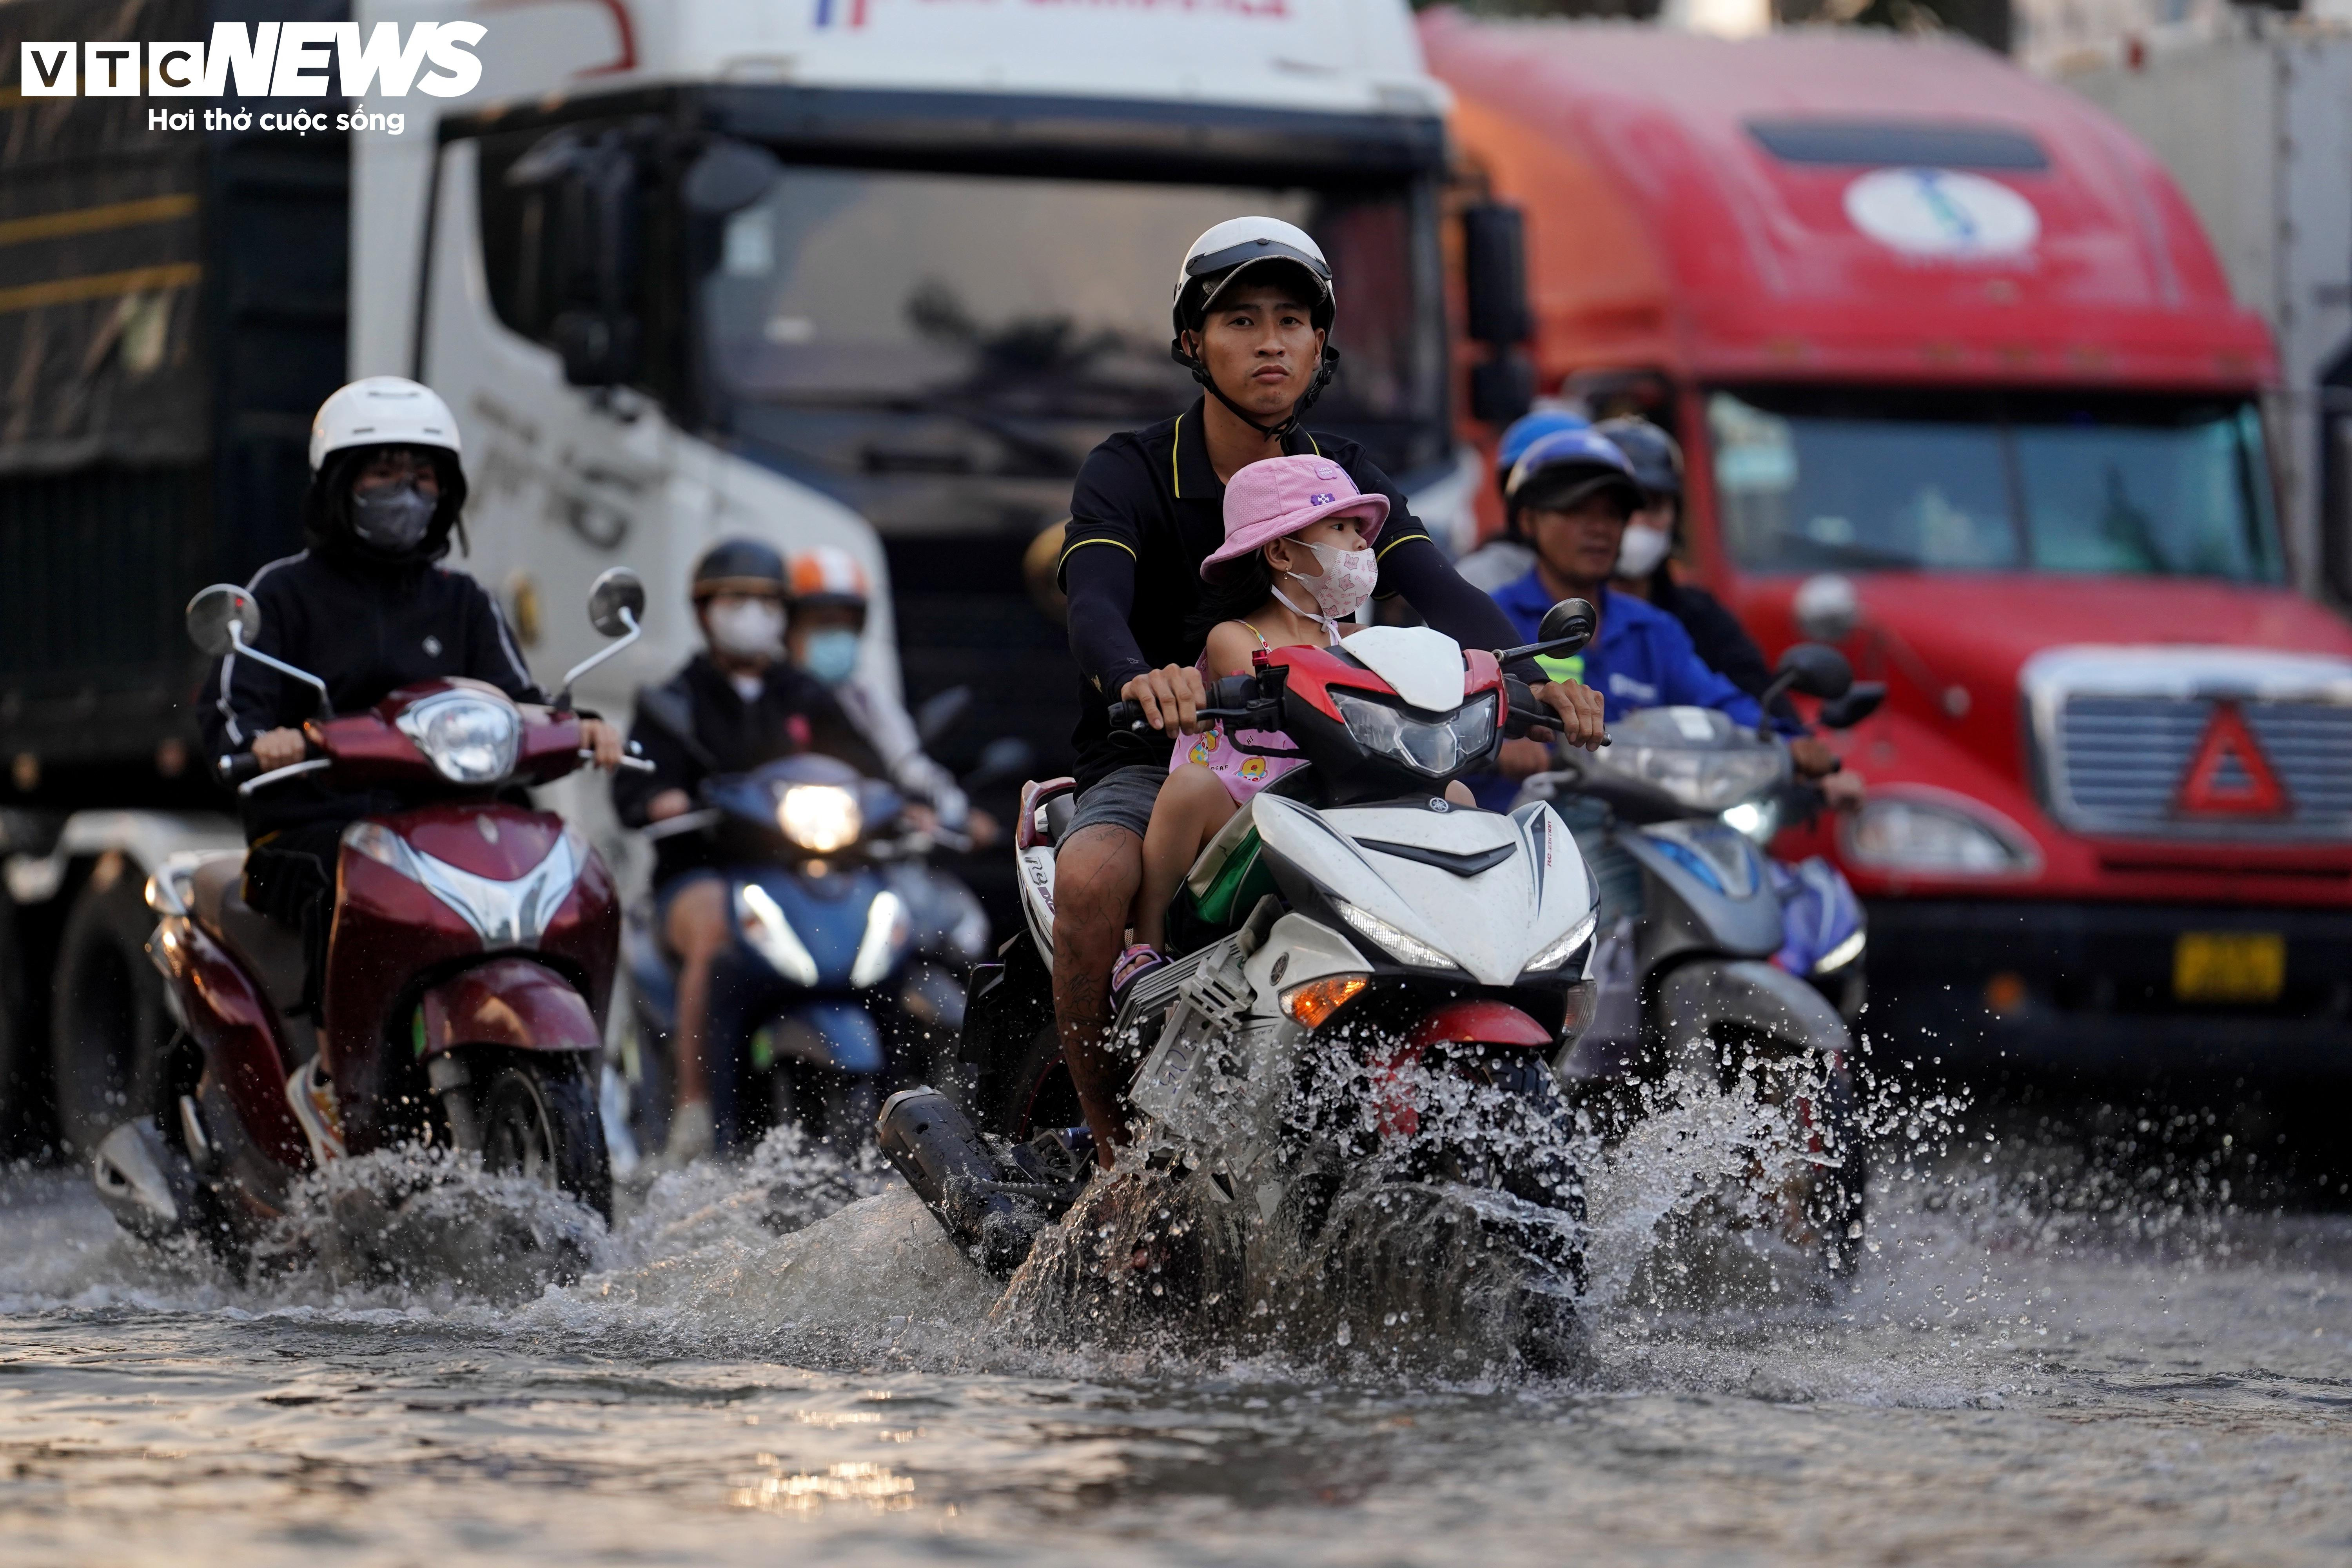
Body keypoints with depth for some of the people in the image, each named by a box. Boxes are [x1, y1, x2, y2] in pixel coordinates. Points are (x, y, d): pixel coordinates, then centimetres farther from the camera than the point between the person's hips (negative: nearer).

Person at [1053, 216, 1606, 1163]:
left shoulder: (1346, 480, 7)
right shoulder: (1127, 474, -5)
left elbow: (1441, 593, -9)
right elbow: (1095, 604, -24)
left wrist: (1530, 674, -32)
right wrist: (1141, 679, -49)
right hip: (1153, 764, -3)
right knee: (1093, 878, -35)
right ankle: (1114, 1154, -21)